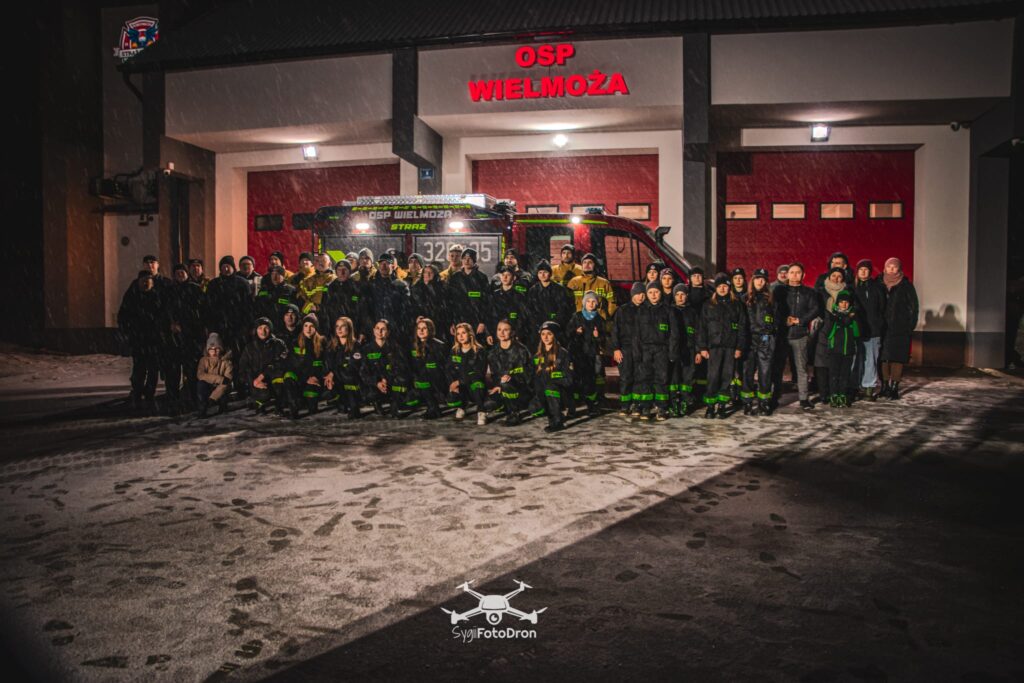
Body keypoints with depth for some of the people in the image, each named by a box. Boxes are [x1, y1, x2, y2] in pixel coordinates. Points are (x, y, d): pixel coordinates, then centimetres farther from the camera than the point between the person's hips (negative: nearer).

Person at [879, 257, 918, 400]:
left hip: (900, 330, -2)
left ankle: (895, 388, 1)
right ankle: (885, 387, 10)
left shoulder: (906, 286, 1)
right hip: (883, 329, 2)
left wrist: (910, 327, -5)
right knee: (883, 359, 2)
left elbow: (914, 308, 2)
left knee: (897, 359, -3)